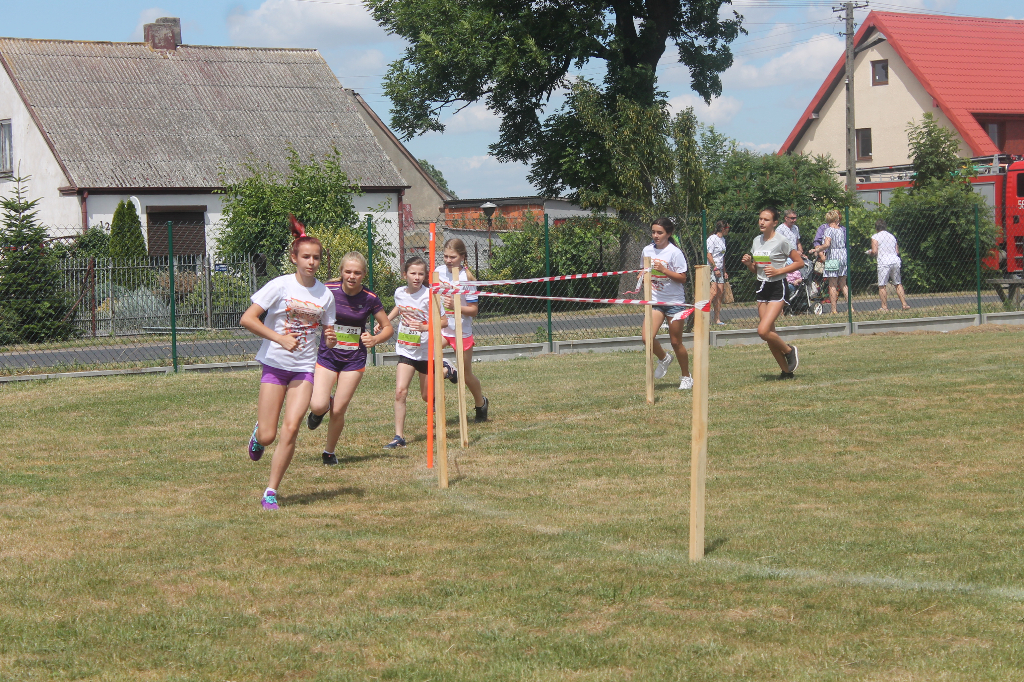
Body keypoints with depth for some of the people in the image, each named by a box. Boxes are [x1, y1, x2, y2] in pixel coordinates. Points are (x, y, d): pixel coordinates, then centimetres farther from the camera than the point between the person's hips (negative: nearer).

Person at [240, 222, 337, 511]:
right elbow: (247, 319, -12)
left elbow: (327, 333, 14)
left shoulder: (325, 294, 4)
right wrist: (280, 338, -20)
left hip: (304, 368, 2)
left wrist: (330, 339, -10)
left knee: (291, 428, -14)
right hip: (275, 364, -2)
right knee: (268, 436, -5)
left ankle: (271, 491, -3)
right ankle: (258, 434, 34)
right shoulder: (280, 286, -8)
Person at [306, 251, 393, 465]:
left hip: (354, 360, 0)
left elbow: (388, 327, 2)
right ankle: (320, 411, 23)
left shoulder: (369, 299, -8)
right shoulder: (328, 291, -10)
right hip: (327, 356, 0)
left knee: (338, 411, -1)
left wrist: (375, 339, -18)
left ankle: (329, 452, 24)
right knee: (318, 406, -16)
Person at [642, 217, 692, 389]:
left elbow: (682, 278, -13)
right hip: (655, 300, 4)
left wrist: (663, 270, -24)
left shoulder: (674, 252, -11)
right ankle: (663, 359, 16)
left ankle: (686, 377, 23)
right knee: (647, 337, -15)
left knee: (676, 342, 4)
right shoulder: (647, 250, 4)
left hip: (674, 302, -4)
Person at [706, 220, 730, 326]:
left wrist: (724, 271, 22)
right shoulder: (712, 239, -9)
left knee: (720, 293, 4)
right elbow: (709, 255, -15)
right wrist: (715, 268, -17)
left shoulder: (723, 240, 18)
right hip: (711, 269, -9)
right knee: (714, 292, -17)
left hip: (719, 270, 9)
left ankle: (717, 319, 6)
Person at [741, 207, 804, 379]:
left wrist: (778, 271, -16)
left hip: (777, 289, -7)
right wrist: (748, 263, -2)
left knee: (763, 331, -19)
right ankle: (786, 371, 16)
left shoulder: (780, 241, -10)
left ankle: (789, 350, 7)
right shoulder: (756, 241, 10)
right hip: (762, 288, 7)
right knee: (769, 334, 5)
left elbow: (799, 262, -7)